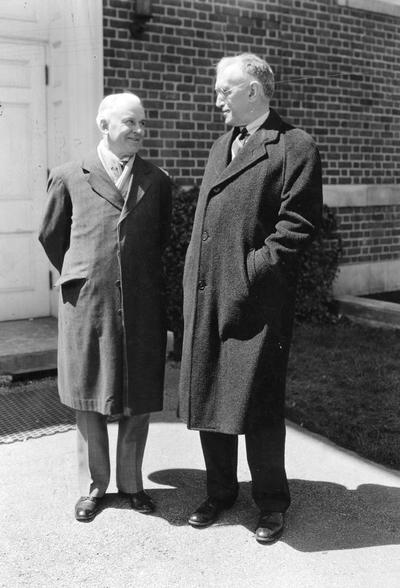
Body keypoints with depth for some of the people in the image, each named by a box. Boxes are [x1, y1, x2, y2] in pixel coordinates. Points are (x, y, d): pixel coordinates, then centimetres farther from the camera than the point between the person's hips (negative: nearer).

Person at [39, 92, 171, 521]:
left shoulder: (157, 182, 8)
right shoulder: (69, 178, 3)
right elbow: (51, 236, 13)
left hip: (142, 307, 2)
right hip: (87, 305, -1)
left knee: (138, 398, 8)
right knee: (88, 396, 8)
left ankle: (131, 482, 26)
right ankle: (93, 485, 24)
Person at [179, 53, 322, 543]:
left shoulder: (294, 146, -4)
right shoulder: (220, 147, 20)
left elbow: (297, 223, -12)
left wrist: (252, 272, -15)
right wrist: (195, 279, 9)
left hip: (256, 297, -7)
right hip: (206, 294, 8)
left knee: (257, 402, 1)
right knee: (207, 395, 13)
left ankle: (271, 502, 21)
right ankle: (220, 492, 31)